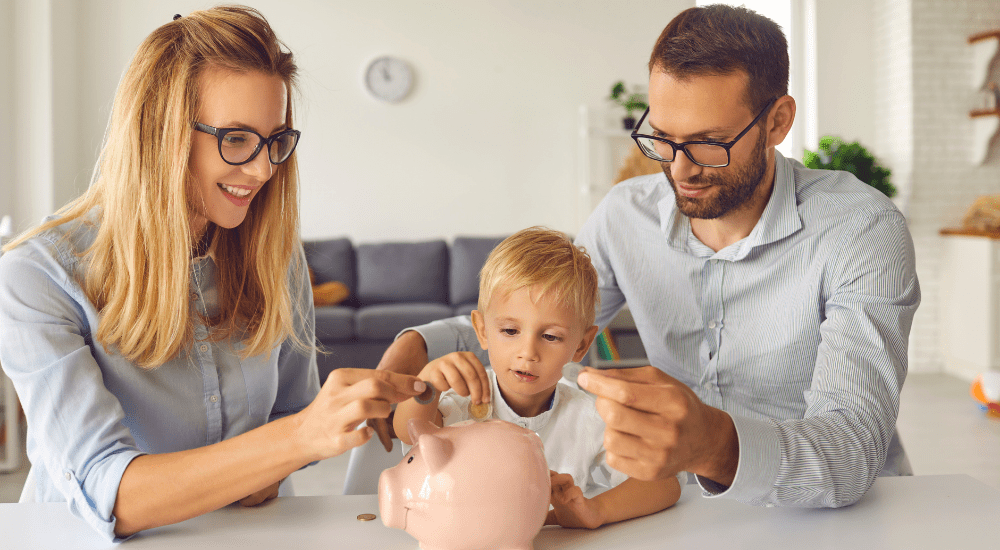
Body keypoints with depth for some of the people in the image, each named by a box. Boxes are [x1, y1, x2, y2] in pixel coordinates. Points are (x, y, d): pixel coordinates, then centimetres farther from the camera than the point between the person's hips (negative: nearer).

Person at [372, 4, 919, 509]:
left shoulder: (862, 231, -18)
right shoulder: (625, 214, -4)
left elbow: (853, 448, -29)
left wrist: (713, 445, -49)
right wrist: (420, 343, -11)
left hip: (846, 514, -1)